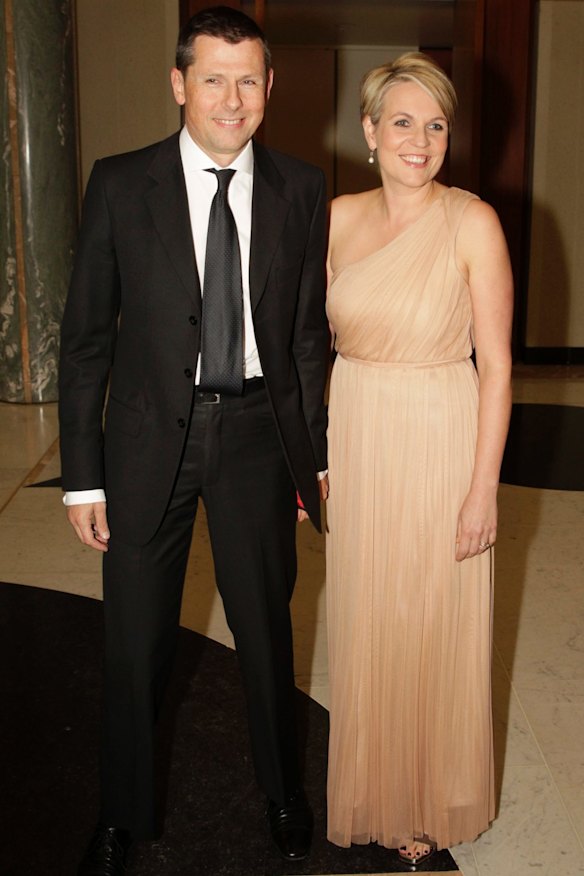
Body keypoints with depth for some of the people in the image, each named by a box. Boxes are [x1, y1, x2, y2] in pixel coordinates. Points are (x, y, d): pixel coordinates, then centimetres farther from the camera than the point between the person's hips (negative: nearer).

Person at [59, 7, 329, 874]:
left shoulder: (301, 190, -1)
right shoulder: (121, 184, -6)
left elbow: (309, 332, 5)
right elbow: (85, 337, -4)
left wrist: (314, 453, 5)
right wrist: (82, 475, -6)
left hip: (258, 429, 1)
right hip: (150, 434, -1)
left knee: (267, 625, 17)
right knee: (136, 641, 11)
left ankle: (283, 792, 42)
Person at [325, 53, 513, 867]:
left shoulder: (472, 222, -11)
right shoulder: (340, 217, 2)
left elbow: (495, 364, -12)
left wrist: (484, 487, -14)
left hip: (439, 448, -4)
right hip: (355, 444, 4)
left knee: (433, 632, 10)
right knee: (364, 628, 16)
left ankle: (431, 807, 34)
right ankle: (373, 792, 39)